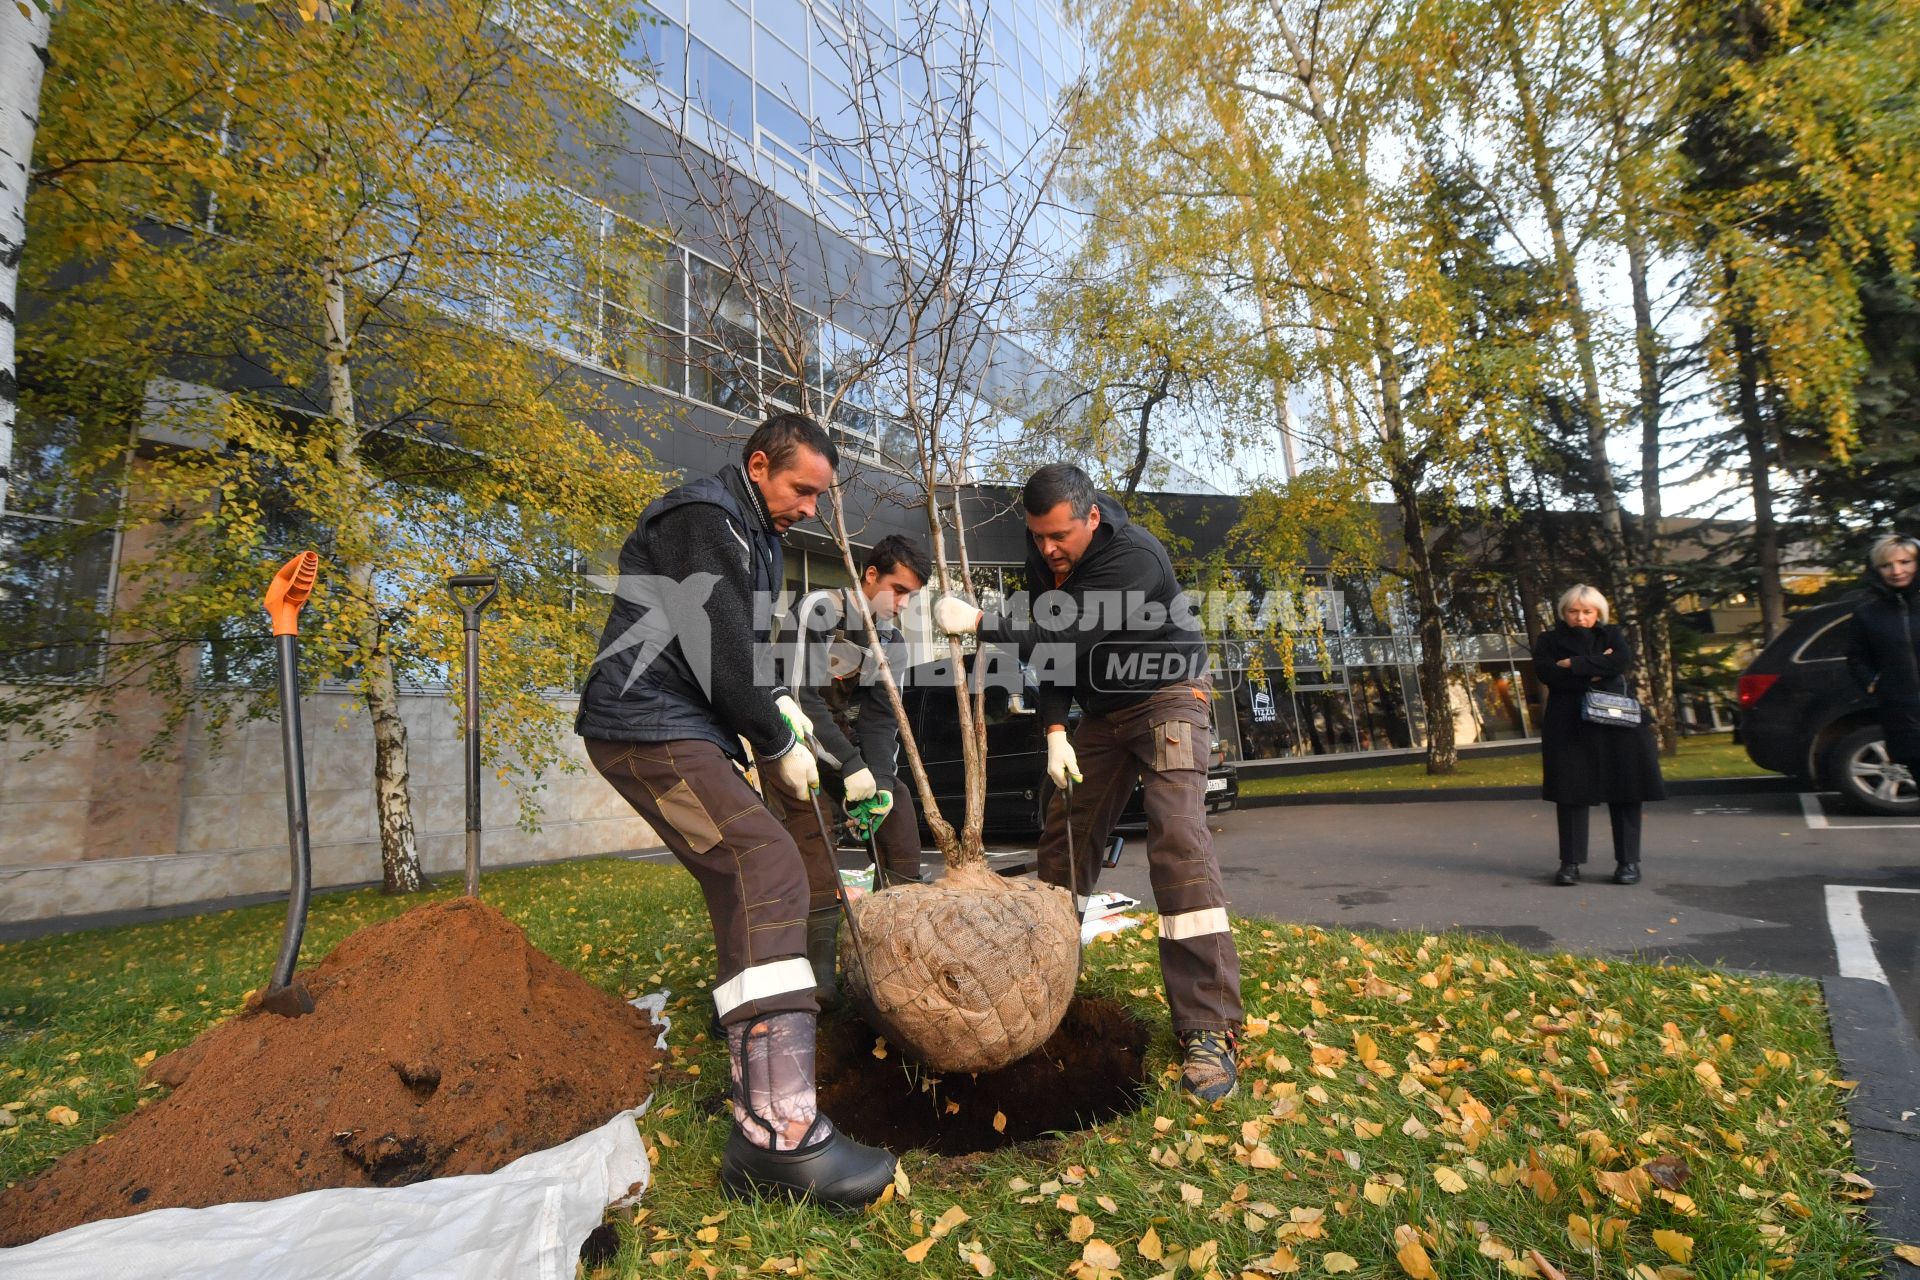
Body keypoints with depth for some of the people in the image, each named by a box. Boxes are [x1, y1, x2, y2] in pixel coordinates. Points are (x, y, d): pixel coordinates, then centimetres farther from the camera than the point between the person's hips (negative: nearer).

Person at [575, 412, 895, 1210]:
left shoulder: (753, 535, 20)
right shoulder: (702, 519, -13)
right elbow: (719, 653, -19)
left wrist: (779, 704, 7)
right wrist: (779, 745, -8)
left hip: (687, 733, 11)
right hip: (649, 728, -11)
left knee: (744, 888, 12)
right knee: (767, 871, -23)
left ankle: (761, 1124, 27)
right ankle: (783, 1132, -25)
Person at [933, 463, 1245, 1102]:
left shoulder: (1135, 556, -28)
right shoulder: (1044, 556, -5)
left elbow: (1066, 636, -34)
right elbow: (1047, 644, -3)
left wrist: (978, 622, -33)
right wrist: (1055, 731, -13)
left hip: (1168, 697, -6)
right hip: (1101, 710, 7)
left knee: (1177, 841, -22)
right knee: (1062, 834, 5)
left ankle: (1209, 1029, -19)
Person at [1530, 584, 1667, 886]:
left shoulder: (1613, 635, 11)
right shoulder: (1549, 641, 9)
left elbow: (1622, 661, -10)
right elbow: (1546, 673, -9)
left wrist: (1574, 665, -10)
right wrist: (1596, 672, -11)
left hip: (1616, 724, 1)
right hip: (1569, 727, -1)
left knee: (1624, 793, 1)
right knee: (1571, 794, -3)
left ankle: (1628, 861, 11)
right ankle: (1571, 862, 1)